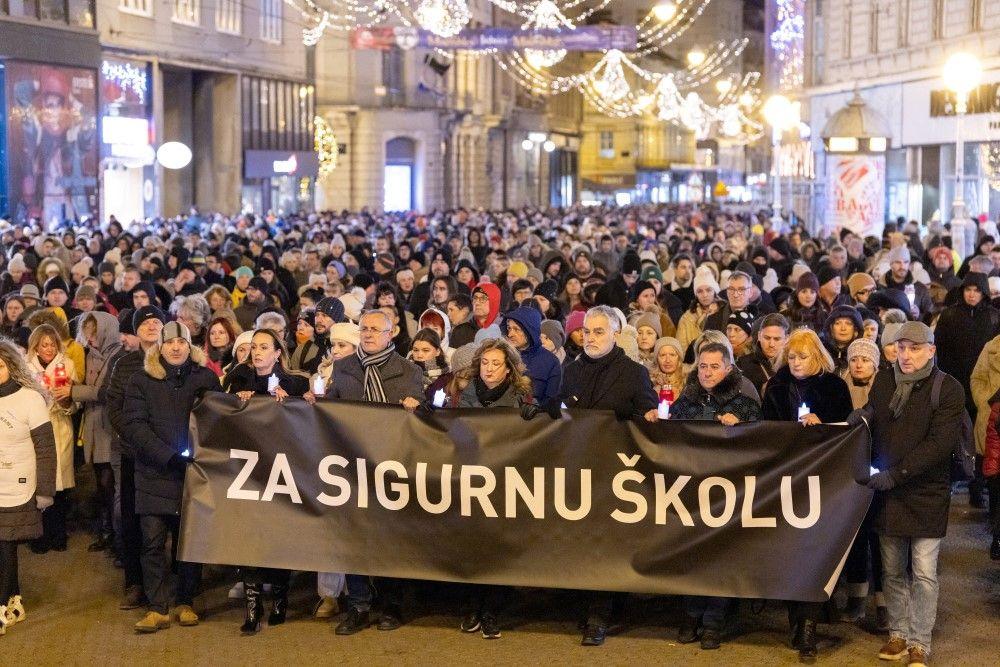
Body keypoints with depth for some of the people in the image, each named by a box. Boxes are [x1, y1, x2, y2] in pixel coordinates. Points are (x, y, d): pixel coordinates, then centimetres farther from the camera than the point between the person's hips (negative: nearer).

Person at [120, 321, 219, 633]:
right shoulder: (142, 381, 4)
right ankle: (158, 608, 2)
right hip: (155, 476, -1)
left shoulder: (205, 378, 8)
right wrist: (169, 456, -15)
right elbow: (133, 426, -5)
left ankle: (185, 603, 18)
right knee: (153, 543, -3)